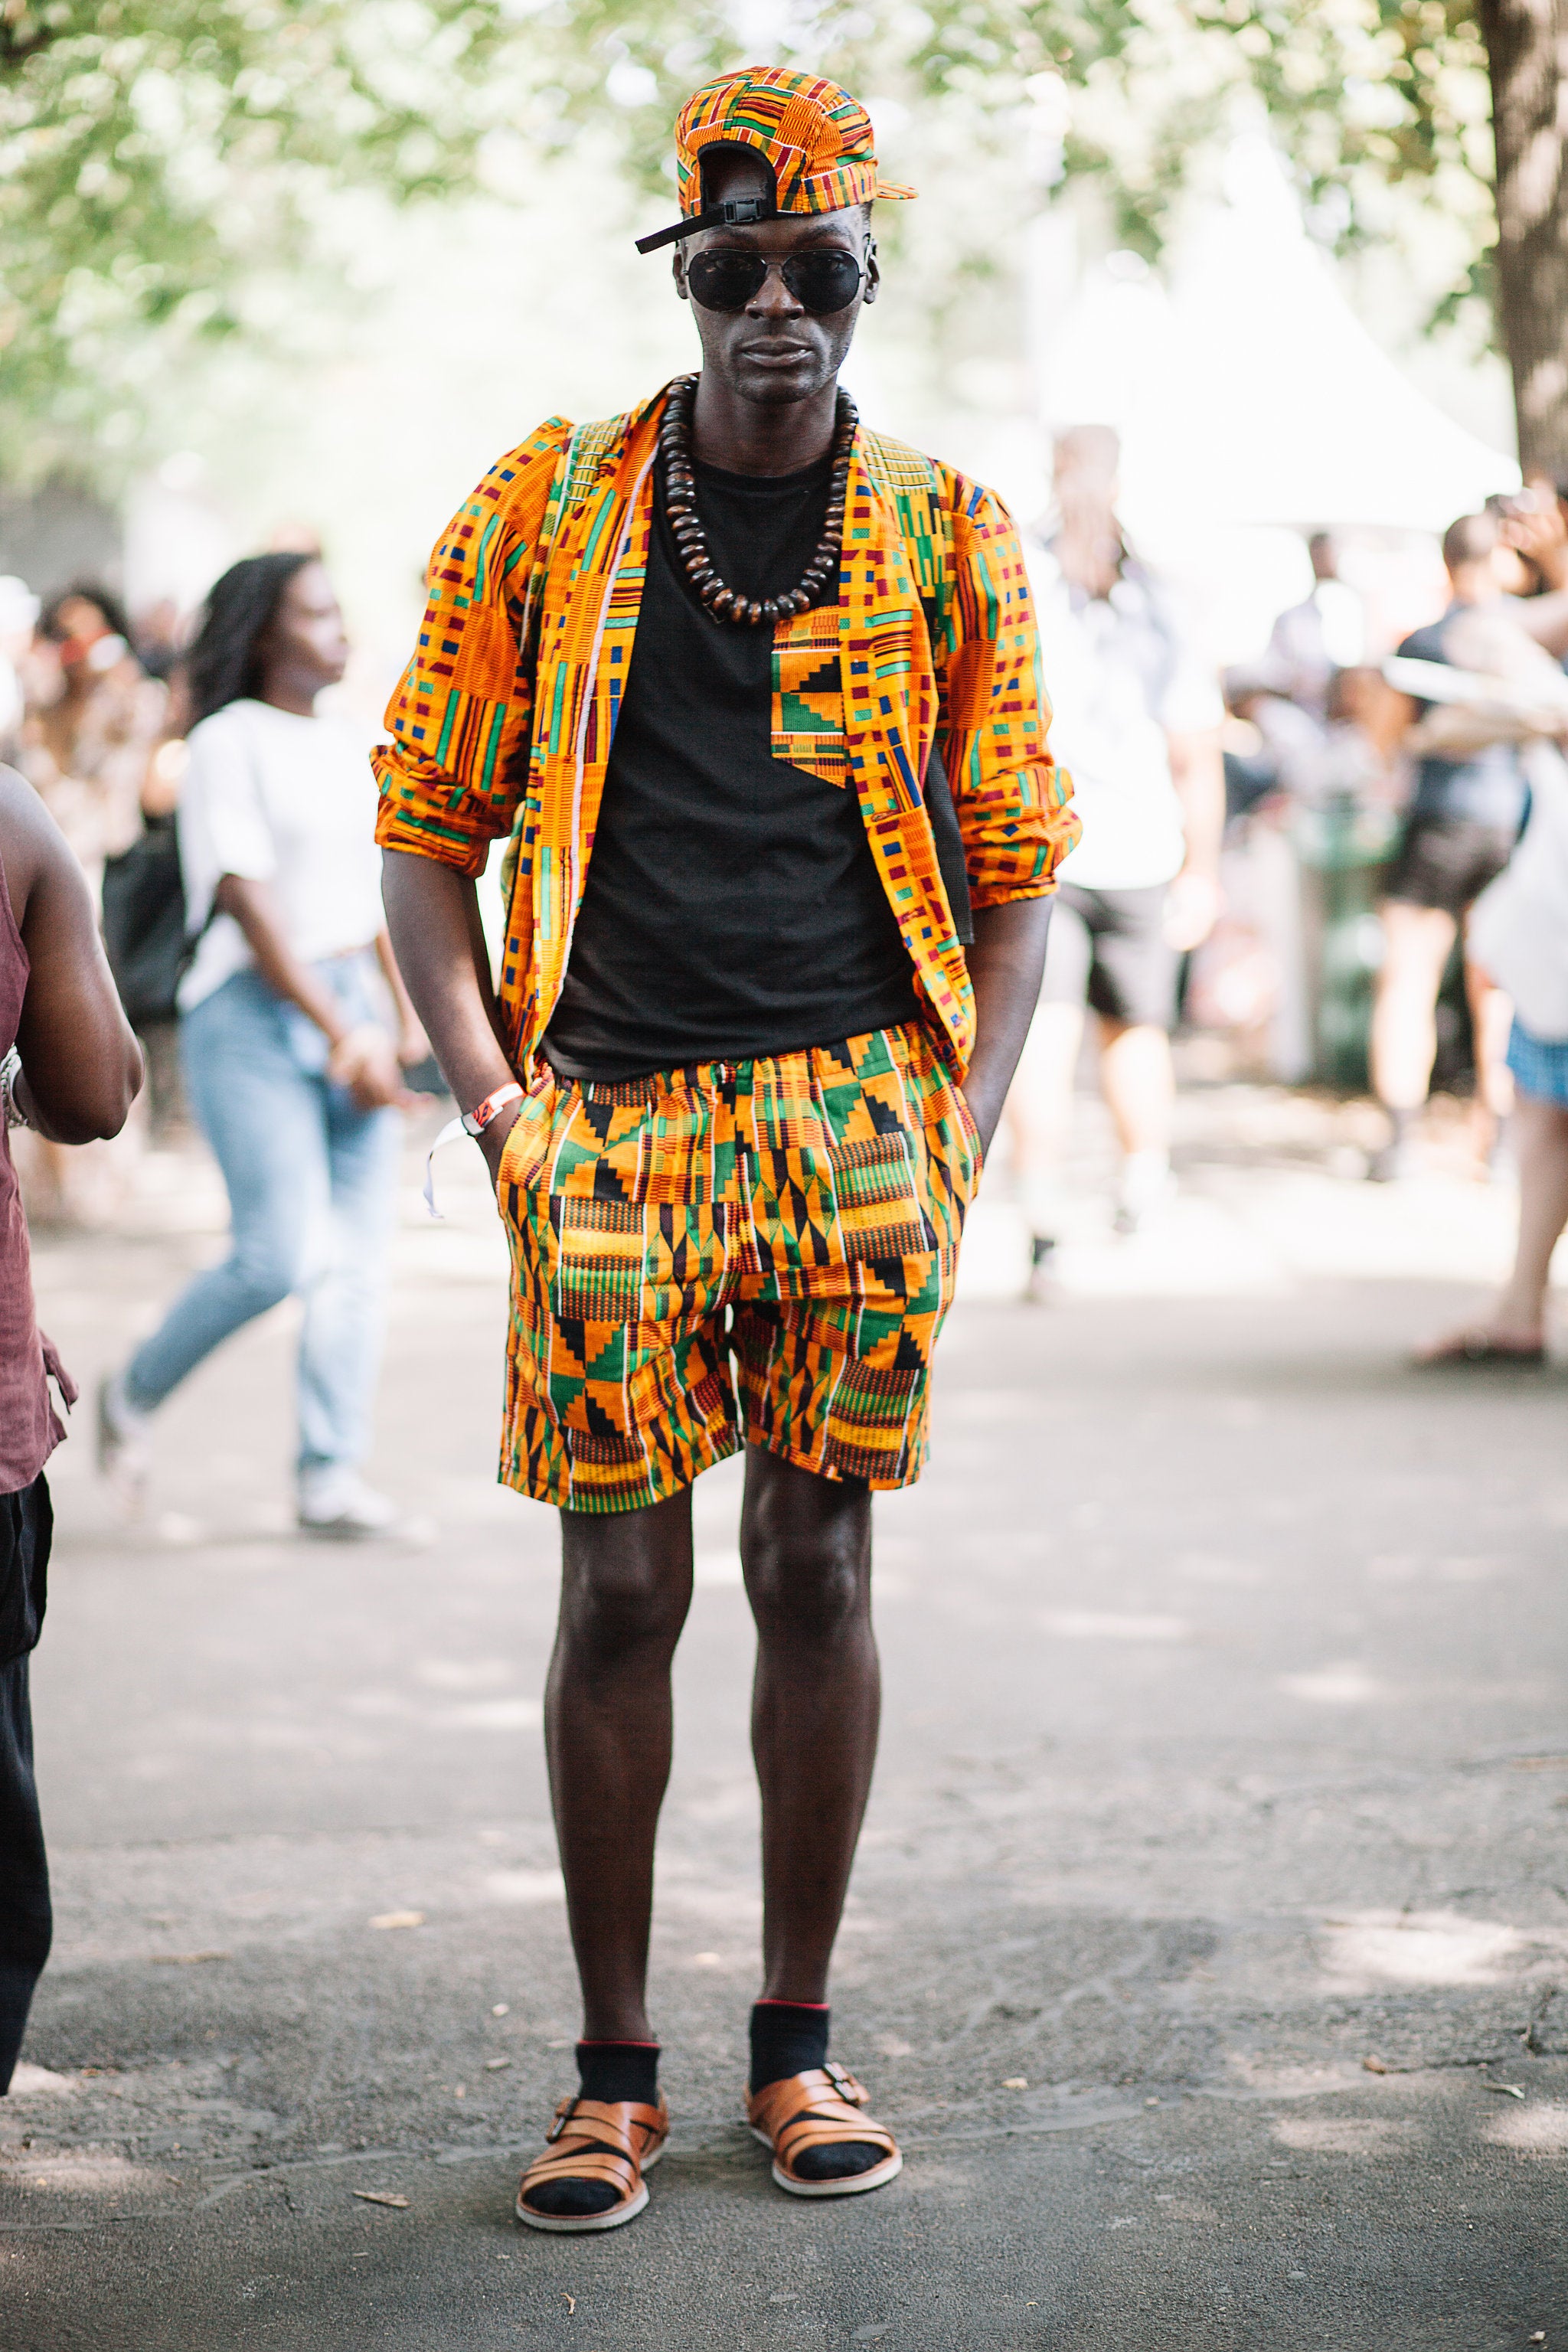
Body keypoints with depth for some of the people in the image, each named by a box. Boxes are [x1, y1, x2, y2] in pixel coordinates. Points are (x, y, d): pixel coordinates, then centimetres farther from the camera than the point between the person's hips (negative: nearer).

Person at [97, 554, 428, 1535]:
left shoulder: (356, 748, 15)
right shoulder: (230, 742, -6)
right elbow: (249, 903, -13)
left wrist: (407, 1021, 9)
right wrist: (342, 1036, -17)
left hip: (354, 1007, 7)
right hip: (256, 1015, -6)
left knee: (360, 1253, 0)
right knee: (283, 1252, -14)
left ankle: (333, 1471, 5)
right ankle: (136, 1395, 10)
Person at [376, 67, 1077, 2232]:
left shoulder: (946, 536, 8)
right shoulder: (542, 512, 5)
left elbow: (1014, 862, 11)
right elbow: (428, 827, 8)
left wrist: (965, 1127, -1)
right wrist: (495, 1096, -2)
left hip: (858, 1106, 1)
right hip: (612, 1129, 0)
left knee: (818, 1567, 5)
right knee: (620, 1591, 1)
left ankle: (800, 2038, 19)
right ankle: (613, 2068, 13)